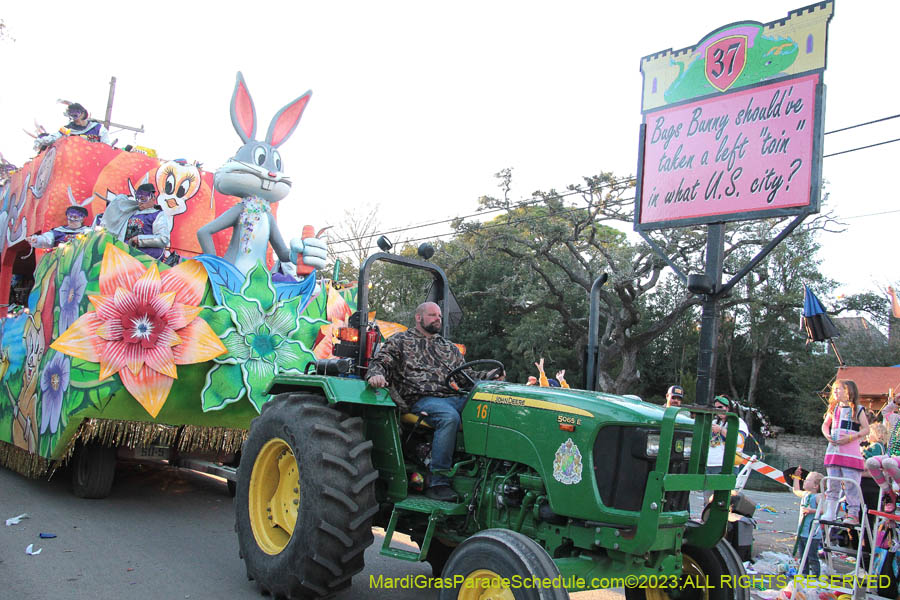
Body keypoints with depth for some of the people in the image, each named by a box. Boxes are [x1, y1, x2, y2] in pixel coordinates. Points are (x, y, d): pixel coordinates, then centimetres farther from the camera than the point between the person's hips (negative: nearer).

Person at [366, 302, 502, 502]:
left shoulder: (448, 346, 31)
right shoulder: (399, 341, 17)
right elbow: (380, 362, 6)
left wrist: (487, 377, 11)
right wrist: (376, 374, -19)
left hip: (457, 396, 5)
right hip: (424, 398, -5)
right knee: (450, 417, -38)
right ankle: (438, 482, -33)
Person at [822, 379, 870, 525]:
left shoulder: (857, 409, -2)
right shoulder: (833, 408, 13)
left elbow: (866, 429, -6)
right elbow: (825, 425, 24)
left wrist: (850, 438, -17)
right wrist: (827, 435, 4)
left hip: (851, 453, -5)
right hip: (833, 451, 5)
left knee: (851, 485, -4)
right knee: (832, 484, 7)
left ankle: (853, 514, 3)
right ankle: (829, 513, 12)